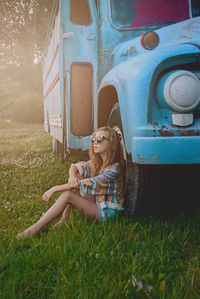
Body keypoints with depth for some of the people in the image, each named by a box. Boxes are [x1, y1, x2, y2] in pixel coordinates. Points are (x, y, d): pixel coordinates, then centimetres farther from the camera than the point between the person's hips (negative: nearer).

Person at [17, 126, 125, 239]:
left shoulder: (115, 168, -22)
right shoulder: (96, 162, 3)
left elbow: (88, 184, -28)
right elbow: (75, 167, 1)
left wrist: (55, 189, -25)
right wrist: (72, 177, -25)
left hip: (108, 212, -8)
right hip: (96, 203, 8)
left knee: (67, 195, -21)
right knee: (77, 175, -5)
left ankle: (35, 229, -16)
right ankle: (65, 218, -7)